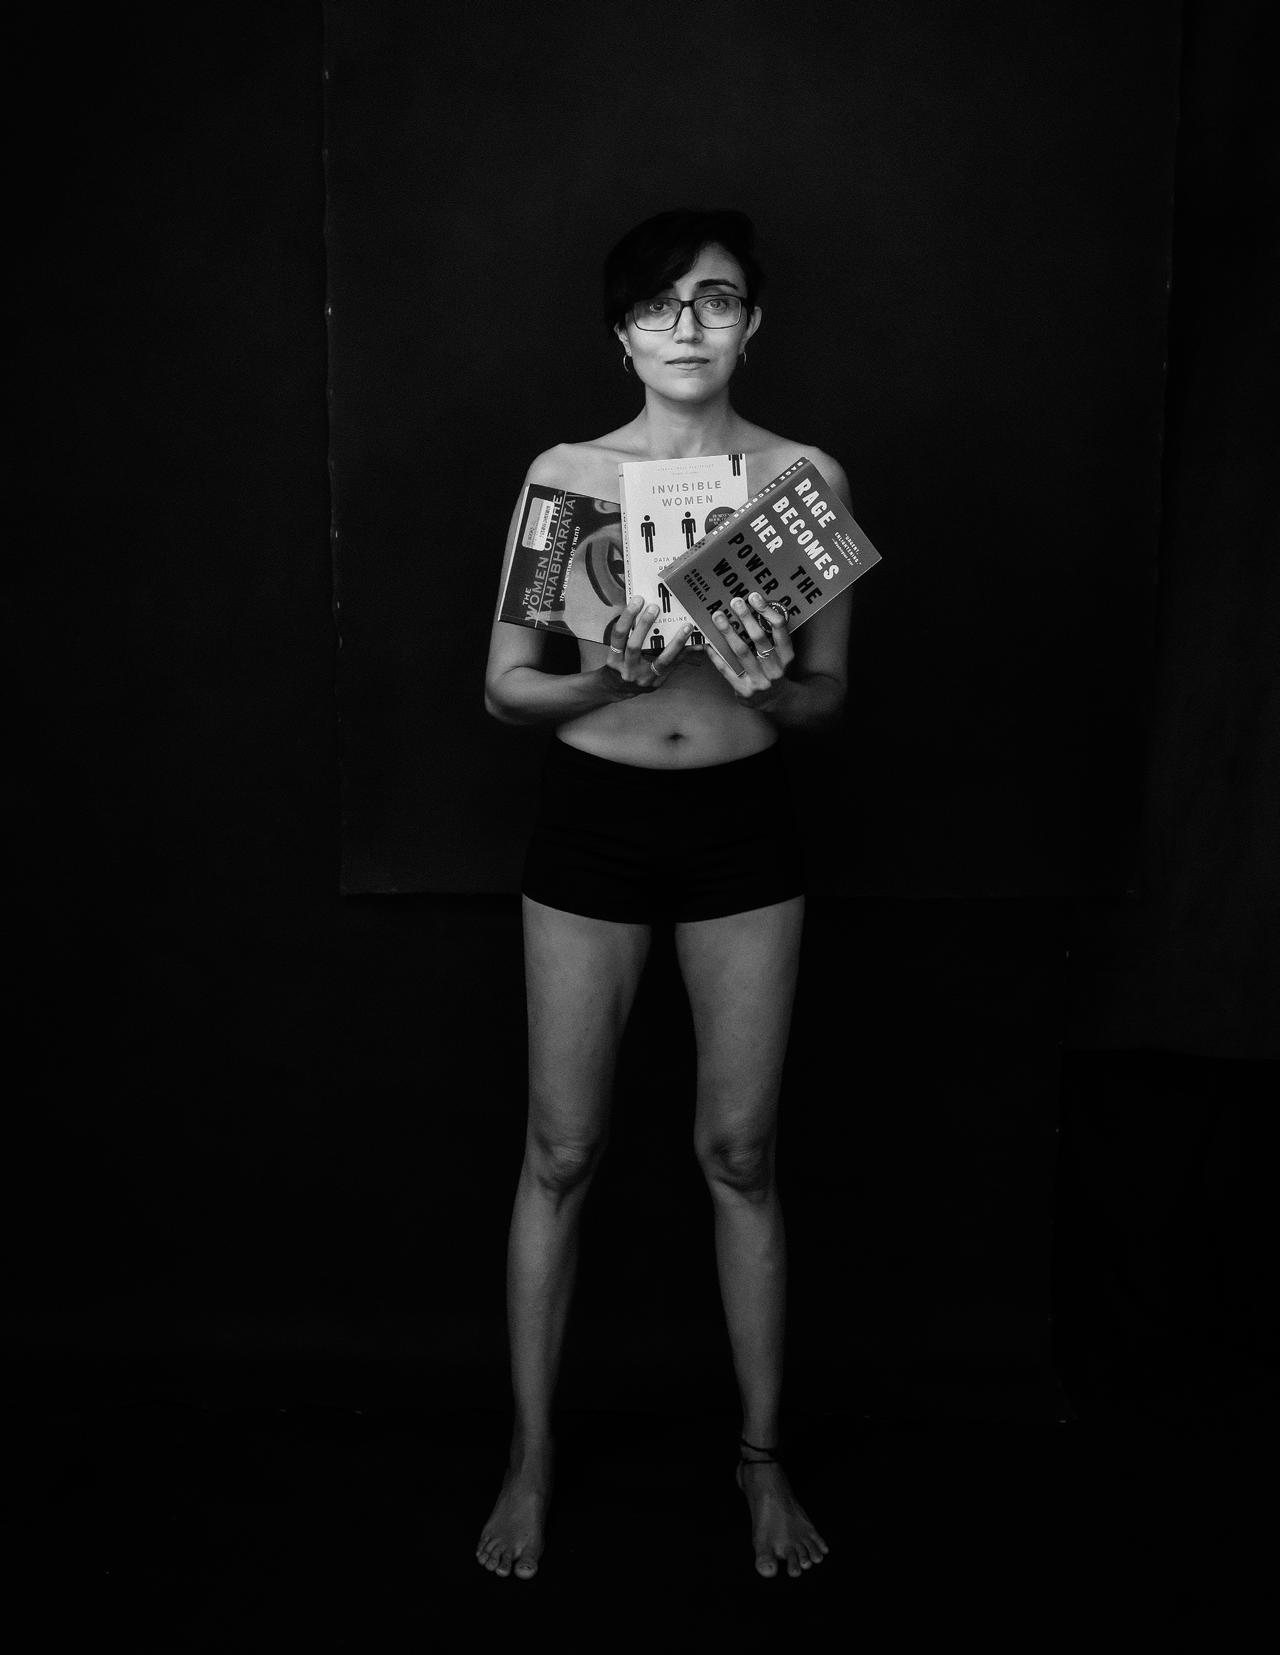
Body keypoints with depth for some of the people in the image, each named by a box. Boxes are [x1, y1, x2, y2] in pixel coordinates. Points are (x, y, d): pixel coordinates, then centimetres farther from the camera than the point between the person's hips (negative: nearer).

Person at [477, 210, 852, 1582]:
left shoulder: (807, 477, -1)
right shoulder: (564, 474, -2)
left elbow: (831, 690, 4)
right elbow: (504, 685, -1)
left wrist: (772, 691, -18)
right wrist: (608, 681, -20)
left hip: (743, 823, 1)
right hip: (590, 818, 0)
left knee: (740, 1150, 9)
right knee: (560, 1152, 7)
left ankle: (763, 1455, 27)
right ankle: (530, 1459, 25)